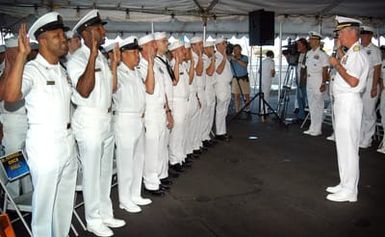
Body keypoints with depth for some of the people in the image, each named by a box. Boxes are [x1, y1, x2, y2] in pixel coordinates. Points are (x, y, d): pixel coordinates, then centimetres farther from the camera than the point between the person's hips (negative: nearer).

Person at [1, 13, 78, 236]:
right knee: (45, 203, 6)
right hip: (44, 147, -7)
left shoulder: (62, 70, 12)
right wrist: (22, 54, -35)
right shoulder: (31, 69, -14)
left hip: (68, 145, 8)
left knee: (66, 200, 18)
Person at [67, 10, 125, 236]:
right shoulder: (77, 58, -14)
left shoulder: (101, 57, 11)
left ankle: (105, 214, 33)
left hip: (106, 119, 8)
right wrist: (93, 54, -30)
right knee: (92, 174, 4)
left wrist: (115, 64, 3)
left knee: (106, 171, 18)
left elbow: (112, 87, 13)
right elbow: (84, 90, -29)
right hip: (89, 121, -8)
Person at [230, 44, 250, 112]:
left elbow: (244, 65, -22)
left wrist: (236, 59, -28)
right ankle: (237, 111, 9)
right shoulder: (231, 58, 4)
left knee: (246, 95, 1)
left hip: (244, 78, -1)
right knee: (236, 96, 3)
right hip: (235, 79, 2)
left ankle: (248, 110, 13)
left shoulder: (245, 57, -2)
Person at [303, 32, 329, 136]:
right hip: (309, 82, 8)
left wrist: (323, 83, -17)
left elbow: (325, 70, -13)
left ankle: (317, 129, 2)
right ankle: (312, 128, 19)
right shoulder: (308, 53, 14)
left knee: (318, 106, -4)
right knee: (311, 105, 12)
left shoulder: (322, 54, -10)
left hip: (318, 82, -8)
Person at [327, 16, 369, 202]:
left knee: (348, 147, -6)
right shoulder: (350, 53, 17)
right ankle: (345, 184, 26)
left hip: (349, 103, -11)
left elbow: (353, 81, -24)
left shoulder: (357, 53, -15)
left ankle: (349, 191, 1)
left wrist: (336, 64, -14)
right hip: (342, 102, 11)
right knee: (343, 146, 16)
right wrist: (339, 50, 18)